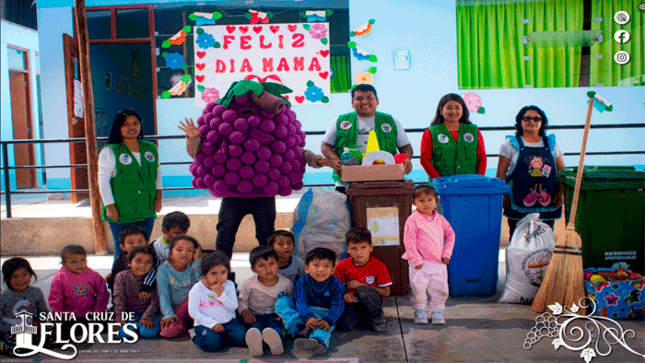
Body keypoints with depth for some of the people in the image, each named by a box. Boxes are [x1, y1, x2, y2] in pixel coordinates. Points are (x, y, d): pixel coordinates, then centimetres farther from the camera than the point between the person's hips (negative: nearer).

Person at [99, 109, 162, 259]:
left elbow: (157, 174, 20)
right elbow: (103, 181, -5)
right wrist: (110, 206, -11)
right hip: (121, 212, -4)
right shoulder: (110, 152, -3)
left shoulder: (151, 149, 11)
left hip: (147, 210, 4)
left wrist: (158, 197, 10)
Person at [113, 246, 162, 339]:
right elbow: (119, 299, -5)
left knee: (149, 332, -31)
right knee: (119, 333, -26)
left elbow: (155, 300, -10)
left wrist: (147, 317, -21)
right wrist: (119, 318, -15)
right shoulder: (121, 277, -1)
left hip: (149, 312, -1)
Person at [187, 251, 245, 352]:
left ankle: (222, 334, 7)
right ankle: (195, 335, 2)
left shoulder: (229, 285, 3)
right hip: (205, 323, -3)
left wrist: (221, 293, -19)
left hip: (228, 322, 3)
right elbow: (193, 311, -10)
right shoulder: (197, 289, -6)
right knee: (213, 344, -29)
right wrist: (212, 323, -17)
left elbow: (233, 306, -5)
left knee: (240, 338, -21)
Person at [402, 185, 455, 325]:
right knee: (418, 288, -4)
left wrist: (447, 253, 7)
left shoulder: (440, 219, 7)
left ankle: (437, 311, 26)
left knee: (440, 288, 6)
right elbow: (409, 241, -11)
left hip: (439, 262, 4)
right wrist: (416, 260, -14)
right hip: (420, 263, -4)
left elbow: (450, 235, 17)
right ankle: (420, 310, 19)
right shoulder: (413, 220, -9)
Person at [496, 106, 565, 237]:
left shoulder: (552, 144, 13)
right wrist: (503, 194, -8)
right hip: (519, 204, -2)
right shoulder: (510, 144, 4)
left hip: (548, 203, 3)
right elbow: (501, 172, 1)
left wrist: (561, 192, 0)